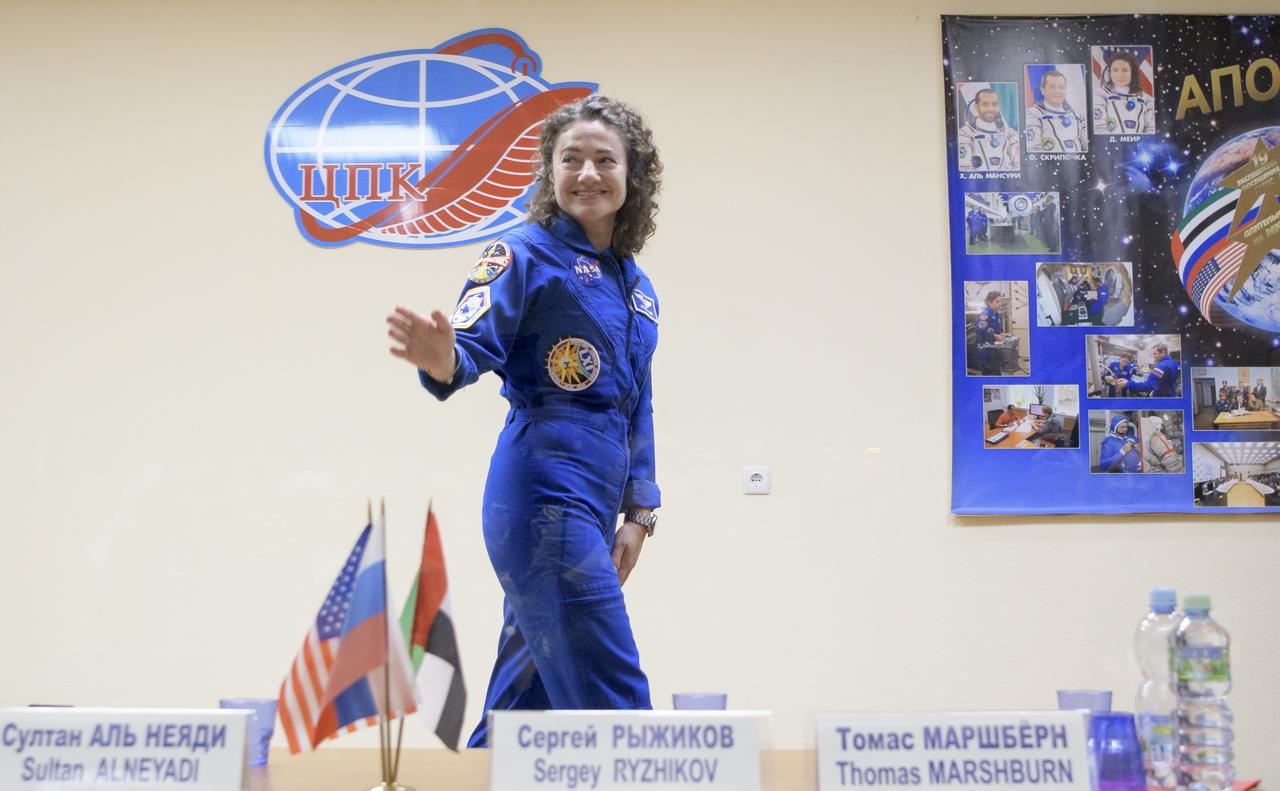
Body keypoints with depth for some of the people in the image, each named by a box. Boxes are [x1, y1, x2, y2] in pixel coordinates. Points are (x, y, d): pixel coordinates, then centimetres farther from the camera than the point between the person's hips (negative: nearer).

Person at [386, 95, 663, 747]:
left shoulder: (635, 284, 18)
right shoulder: (526, 254, -3)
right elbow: (475, 346, -15)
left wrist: (637, 513, 15)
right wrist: (439, 358, -39)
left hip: (591, 506, 8)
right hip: (546, 492, -8)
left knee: (526, 701, 13)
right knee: (612, 705, -8)